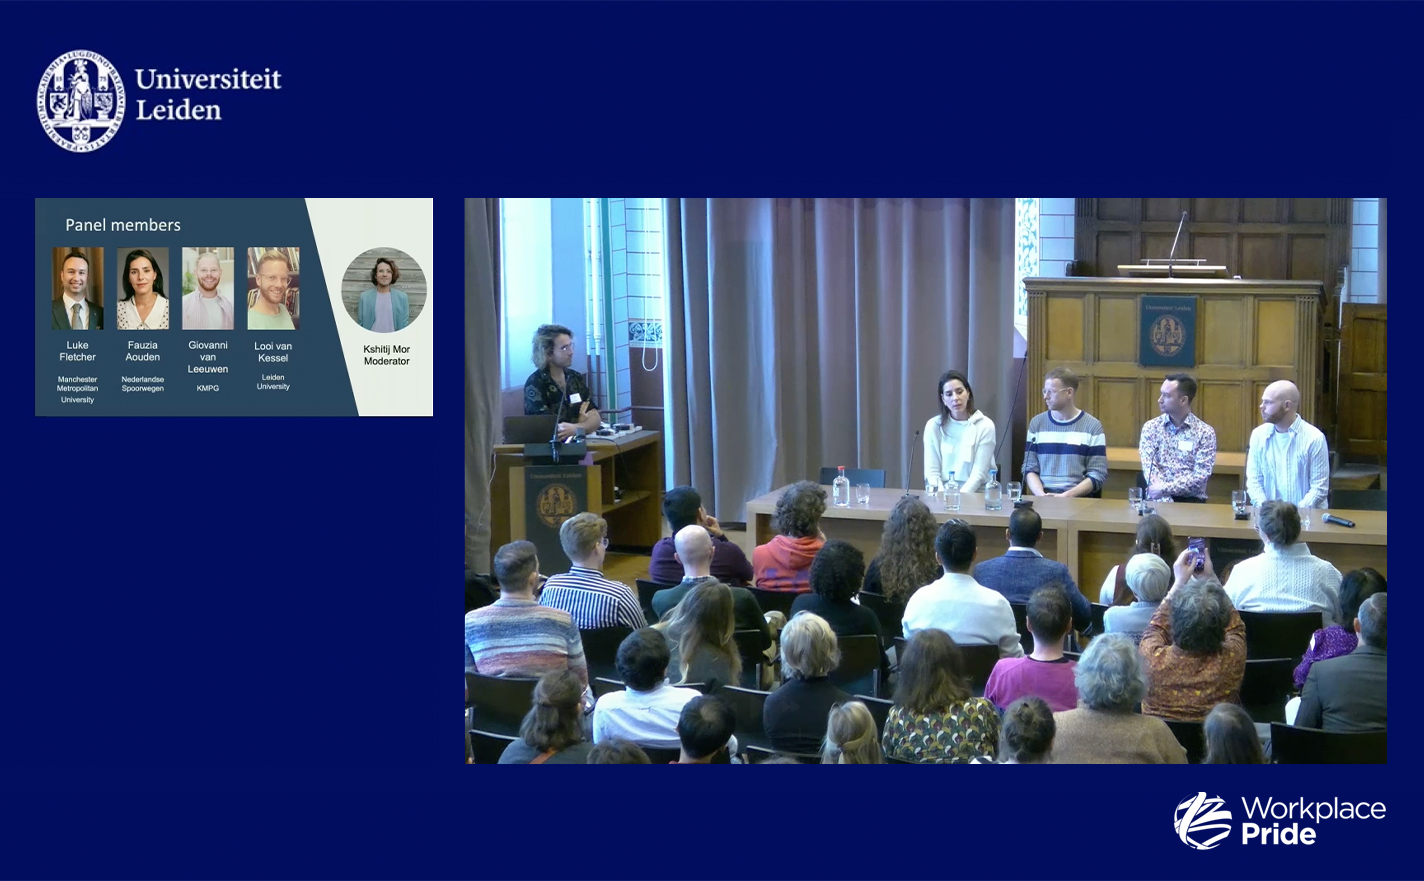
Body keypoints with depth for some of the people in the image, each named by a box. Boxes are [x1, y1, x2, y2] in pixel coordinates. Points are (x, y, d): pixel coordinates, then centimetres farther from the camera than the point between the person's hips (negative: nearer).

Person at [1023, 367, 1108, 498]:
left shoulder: (1092, 426, 3)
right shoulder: (1036, 423, 10)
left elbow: (1098, 474, -1)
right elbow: (1029, 469, 9)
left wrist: (1067, 496, -13)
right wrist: (1041, 495, -10)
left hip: (1079, 499, -2)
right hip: (1043, 498, 2)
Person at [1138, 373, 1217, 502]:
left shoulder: (1205, 432, 2)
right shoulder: (1151, 427, 8)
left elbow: (1200, 476, -8)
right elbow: (1149, 467, -4)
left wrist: (1165, 489, -17)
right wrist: (1165, 500, -19)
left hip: (1190, 500, -1)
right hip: (1158, 499, 1)